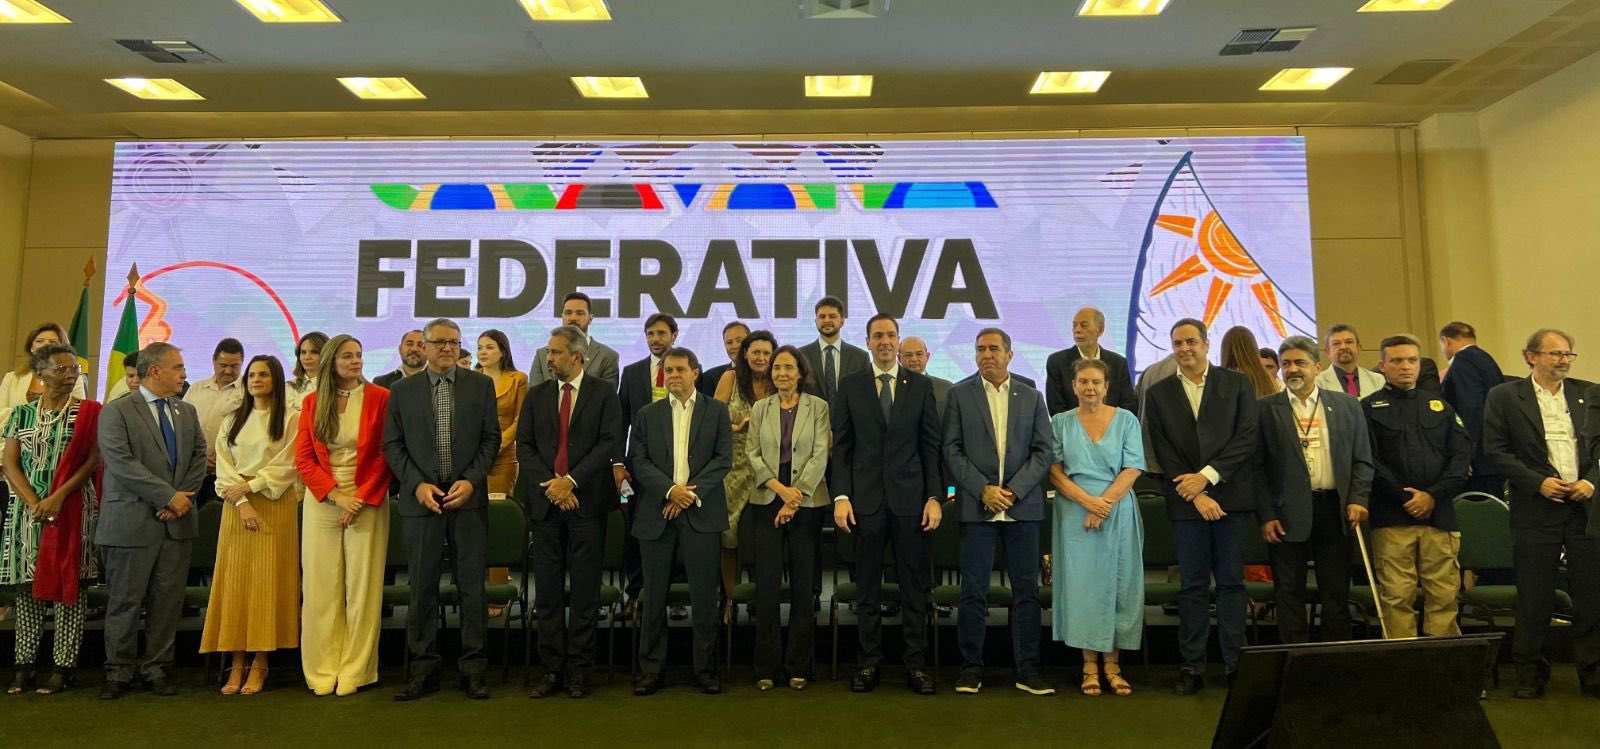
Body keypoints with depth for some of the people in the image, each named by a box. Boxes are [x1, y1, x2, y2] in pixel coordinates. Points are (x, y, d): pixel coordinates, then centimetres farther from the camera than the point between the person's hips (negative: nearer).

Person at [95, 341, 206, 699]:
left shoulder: (187, 411, 13)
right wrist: (168, 496, -16)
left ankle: (157, 668, 18)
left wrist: (184, 497, -6)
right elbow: (121, 463, -14)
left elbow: (199, 457, 9)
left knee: (168, 600, 7)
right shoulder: (116, 412, -4)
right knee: (125, 601, 5)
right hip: (132, 522, -4)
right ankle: (119, 673, 17)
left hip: (177, 522, 5)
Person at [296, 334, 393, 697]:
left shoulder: (380, 398, -1)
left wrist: (361, 498, -9)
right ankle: (322, 670, 14)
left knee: (362, 587, 0)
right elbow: (303, 457, 4)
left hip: (367, 502, -2)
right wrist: (336, 495, -9)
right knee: (321, 588, 4)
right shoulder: (312, 402, 8)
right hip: (322, 503, 2)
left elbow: (387, 454, -3)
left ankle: (355, 671, 9)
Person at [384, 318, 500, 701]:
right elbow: (392, 444, 5)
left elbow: (491, 437, 3)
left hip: (469, 497, 0)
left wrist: (471, 480, -9)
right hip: (422, 499, 1)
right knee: (422, 588, 5)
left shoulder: (481, 385, 5)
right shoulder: (402, 390, 7)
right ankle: (424, 669, 16)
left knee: (472, 586, 3)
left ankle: (473, 669, 12)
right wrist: (417, 484, -8)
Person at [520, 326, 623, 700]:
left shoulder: (604, 394, 1)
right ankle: (552, 669, 15)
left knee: (585, 591, 3)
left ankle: (579, 670, 12)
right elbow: (524, 446, 6)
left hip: (587, 501, -3)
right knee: (547, 591, 6)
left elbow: (609, 443, -8)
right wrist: (549, 484, -8)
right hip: (546, 501, 3)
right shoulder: (537, 395, 11)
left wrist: (571, 481, -14)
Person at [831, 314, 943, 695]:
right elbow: (841, 446, 3)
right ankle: (869, 661, 18)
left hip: (910, 498, 0)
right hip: (866, 498, 0)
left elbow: (932, 446, 5)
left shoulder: (921, 386, 6)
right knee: (867, 585, 7)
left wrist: (935, 496, -3)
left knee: (915, 584, 5)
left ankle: (916, 664, 15)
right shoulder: (849, 386, 6)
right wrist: (840, 496, -5)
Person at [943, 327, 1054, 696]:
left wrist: (1014, 489, -8)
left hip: (1023, 506, 2)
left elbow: (1043, 451, 5)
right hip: (977, 507, -2)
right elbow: (952, 450, 0)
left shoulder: (1031, 397, 10)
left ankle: (1027, 669, 15)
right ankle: (971, 666, 13)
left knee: (1027, 590, 6)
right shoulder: (960, 395, 5)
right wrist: (983, 489, -10)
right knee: (973, 591, 2)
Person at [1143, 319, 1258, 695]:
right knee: (1192, 585, 5)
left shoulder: (1237, 384, 6)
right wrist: (1195, 494, -7)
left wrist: (1207, 476, -11)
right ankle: (1192, 667, 10)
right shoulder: (1158, 393, 8)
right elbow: (1163, 452, 2)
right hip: (1186, 500, 1)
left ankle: (1235, 662, 13)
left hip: (1230, 496, -1)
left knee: (1231, 580, 5)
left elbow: (1247, 437, -4)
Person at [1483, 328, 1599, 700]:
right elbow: (1496, 449, -3)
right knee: (1534, 598, 4)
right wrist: (1539, 482, -12)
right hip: (1536, 511, -3)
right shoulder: (1504, 396, 1)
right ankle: (1530, 672, 16)